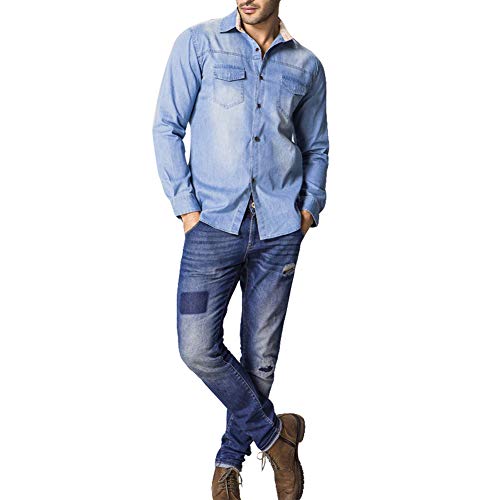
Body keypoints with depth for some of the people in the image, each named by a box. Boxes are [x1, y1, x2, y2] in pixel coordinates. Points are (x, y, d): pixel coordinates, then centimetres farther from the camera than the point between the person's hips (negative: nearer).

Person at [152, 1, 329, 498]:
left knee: (260, 357, 6)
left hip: (279, 231, 2)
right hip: (214, 222, -1)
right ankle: (273, 433, 12)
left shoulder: (306, 66, 9)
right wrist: (186, 206, -6)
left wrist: (310, 207, 5)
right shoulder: (198, 43, 2)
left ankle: (231, 457, 27)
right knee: (198, 348, -9)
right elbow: (167, 127, 0)